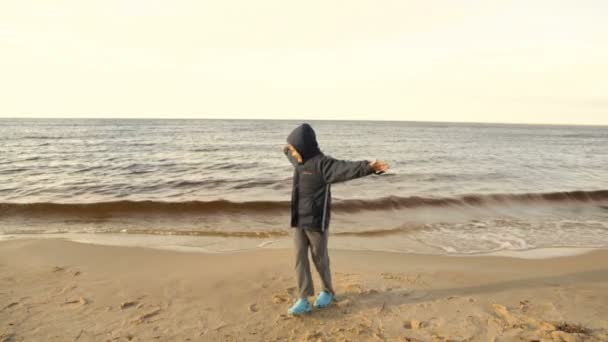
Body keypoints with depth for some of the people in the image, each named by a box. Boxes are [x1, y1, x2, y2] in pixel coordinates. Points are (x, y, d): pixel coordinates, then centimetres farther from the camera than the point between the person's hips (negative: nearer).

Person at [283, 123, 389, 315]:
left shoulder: (323, 163, -17)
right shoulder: (301, 162, 9)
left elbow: (347, 169, -35)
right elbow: (294, 156, 36)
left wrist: (369, 167, -52)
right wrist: (287, 151, 58)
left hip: (317, 222, -7)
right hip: (298, 221, 7)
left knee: (320, 259, 9)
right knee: (300, 259, 4)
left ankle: (328, 292, 32)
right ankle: (304, 300, 11)